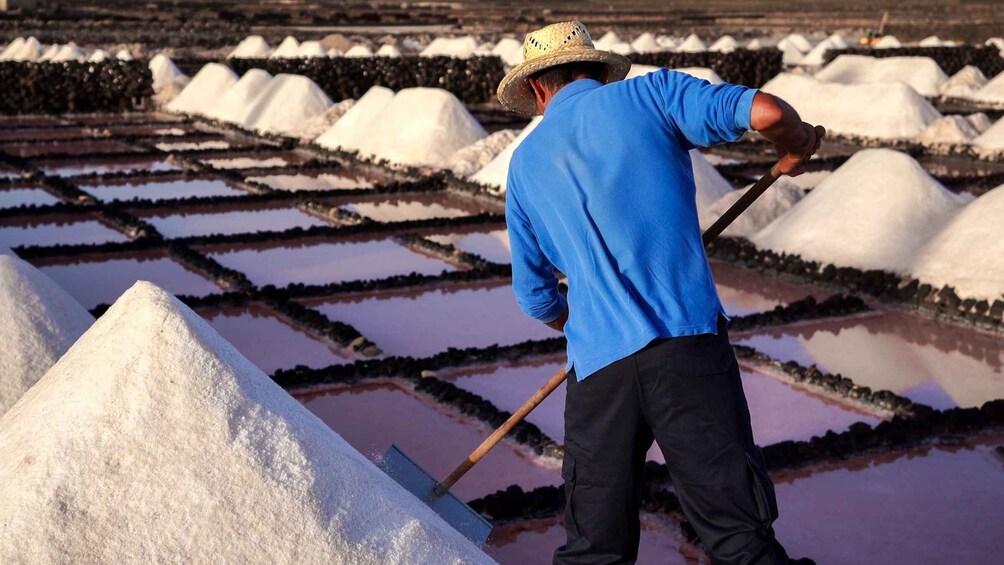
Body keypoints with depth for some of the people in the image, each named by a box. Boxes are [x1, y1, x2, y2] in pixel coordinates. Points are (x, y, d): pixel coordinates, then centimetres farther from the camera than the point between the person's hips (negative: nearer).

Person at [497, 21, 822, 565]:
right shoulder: (652, 91, 9)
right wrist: (795, 144, 17)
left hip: (598, 363, 3)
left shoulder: (525, 163, 18)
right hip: (689, 340, -2)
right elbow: (765, 112, -6)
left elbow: (535, 297, 24)